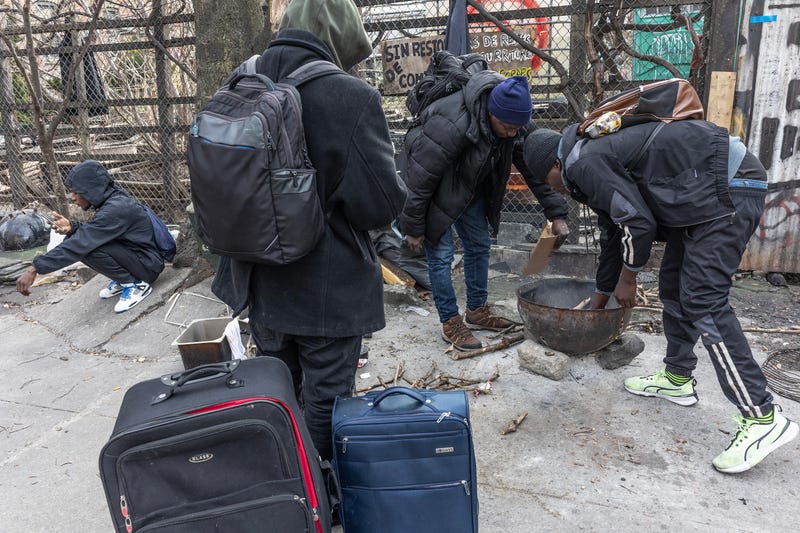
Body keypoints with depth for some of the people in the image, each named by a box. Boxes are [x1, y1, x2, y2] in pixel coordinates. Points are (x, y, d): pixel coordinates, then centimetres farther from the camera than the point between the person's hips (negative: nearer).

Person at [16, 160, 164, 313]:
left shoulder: (116, 208, -27)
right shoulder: (111, 199, 0)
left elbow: (81, 243, -30)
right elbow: (91, 230, 11)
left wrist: (35, 268, -28)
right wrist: (72, 226, -11)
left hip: (148, 264, -9)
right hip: (131, 253, 9)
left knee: (88, 246, -27)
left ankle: (135, 284, -10)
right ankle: (121, 279, 8)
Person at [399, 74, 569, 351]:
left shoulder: (515, 122, -16)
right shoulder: (452, 125, -37)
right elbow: (421, 179, -30)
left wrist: (557, 214, -14)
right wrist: (413, 228, -21)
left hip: (470, 187, 7)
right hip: (435, 189, -7)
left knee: (480, 245, 10)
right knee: (441, 254, -8)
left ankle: (476, 311, 26)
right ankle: (451, 323, 7)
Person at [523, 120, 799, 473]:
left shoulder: (583, 164, -12)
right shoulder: (597, 157, 20)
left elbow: (638, 222, -18)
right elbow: (612, 235, 28)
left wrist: (627, 280, 0)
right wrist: (600, 299, 37)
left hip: (727, 186, -11)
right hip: (706, 192, 11)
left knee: (703, 301, -13)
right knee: (674, 286, 15)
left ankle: (762, 419, -9)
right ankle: (677, 378, 28)